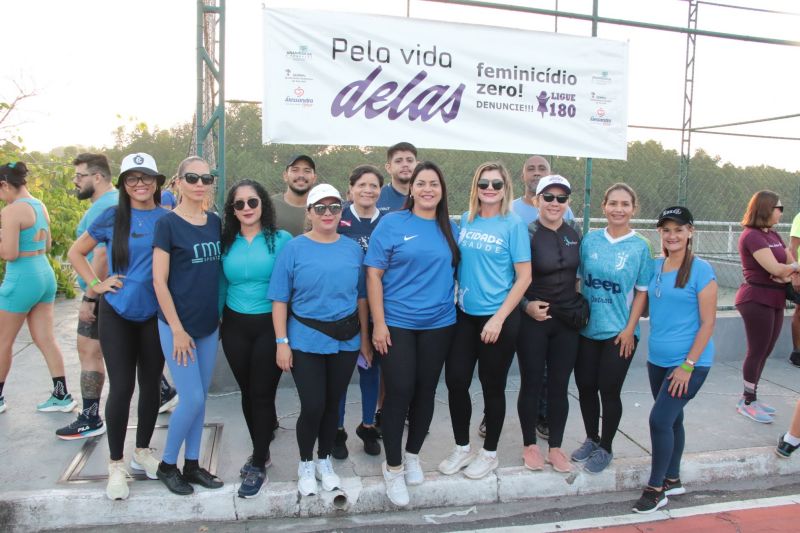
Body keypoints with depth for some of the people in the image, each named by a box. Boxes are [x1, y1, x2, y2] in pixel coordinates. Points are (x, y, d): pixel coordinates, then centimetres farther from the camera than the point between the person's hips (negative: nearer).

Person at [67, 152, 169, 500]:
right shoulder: (112, 217, -3)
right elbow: (76, 253, 7)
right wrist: (96, 284, -4)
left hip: (155, 314, 2)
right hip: (117, 314, -2)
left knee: (151, 384, 10)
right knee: (121, 387, -1)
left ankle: (143, 450, 29)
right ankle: (116, 464, 15)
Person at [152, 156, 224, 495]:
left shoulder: (216, 222, 7)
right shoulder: (168, 223, -9)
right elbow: (159, 281, -11)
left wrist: (220, 315, 9)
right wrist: (177, 329, -13)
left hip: (209, 325, 5)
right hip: (178, 325, -5)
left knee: (200, 398, 12)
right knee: (192, 399, -4)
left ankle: (192, 465, 26)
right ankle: (167, 464, 19)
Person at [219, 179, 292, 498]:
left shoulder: (281, 239, -6)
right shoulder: (226, 243, 5)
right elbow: (222, 285, 11)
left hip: (269, 326, -4)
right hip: (235, 327, 4)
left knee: (262, 394, 0)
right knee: (247, 393, 13)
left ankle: (258, 467, 14)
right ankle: (261, 452, 33)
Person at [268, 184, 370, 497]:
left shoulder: (353, 248, 4)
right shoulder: (294, 248, -5)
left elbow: (361, 297, 9)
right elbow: (280, 299, -6)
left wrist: (364, 338, 9)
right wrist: (282, 342, -10)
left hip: (346, 340, 3)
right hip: (306, 341, -3)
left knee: (332, 404, 13)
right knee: (312, 406, -3)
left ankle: (324, 461, 34)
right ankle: (305, 465, 24)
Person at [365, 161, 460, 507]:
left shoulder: (450, 229, 7)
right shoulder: (392, 224, -5)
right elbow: (374, 274, -8)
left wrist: (454, 305, 4)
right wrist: (378, 323, -12)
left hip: (439, 324, 4)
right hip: (397, 324, -4)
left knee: (425, 391, 12)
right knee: (399, 393, -2)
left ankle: (413, 455, 34)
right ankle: (393, 467, 18)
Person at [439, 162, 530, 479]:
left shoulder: (513, 224, -8)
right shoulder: (466, 221, 5)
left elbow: (524, 277, -10)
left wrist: (498, 318, -15)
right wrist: (457, 297, 4)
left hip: (499, 318, -4)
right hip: (465, 315, 4)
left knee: (492, 386, 9)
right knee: (456, 381, 5)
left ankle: (489, 453, 28)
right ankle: (462, 448, 26)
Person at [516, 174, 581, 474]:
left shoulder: (574, 233, 4)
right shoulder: (527, 234, -11)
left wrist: (582, 304, 10)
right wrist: (526, 305, -19)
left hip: (567, 320, 4)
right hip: (533, 319, -4)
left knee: (559, 386, 10)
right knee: (531, 384, 7)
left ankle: (555, 447, 25)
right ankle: (529, 445, 24)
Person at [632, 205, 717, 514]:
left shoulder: (701, 271, -11)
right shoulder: (655, 267, 6)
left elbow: (708, 322, -12)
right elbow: (646, 306, 17)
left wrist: (688, 365, -16)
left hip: (689, 362, -6)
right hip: (658, 359, 6)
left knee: (660, 419, -9)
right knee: (672, 420, 17)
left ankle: (656, 489, 7)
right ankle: (672, 480, 33)